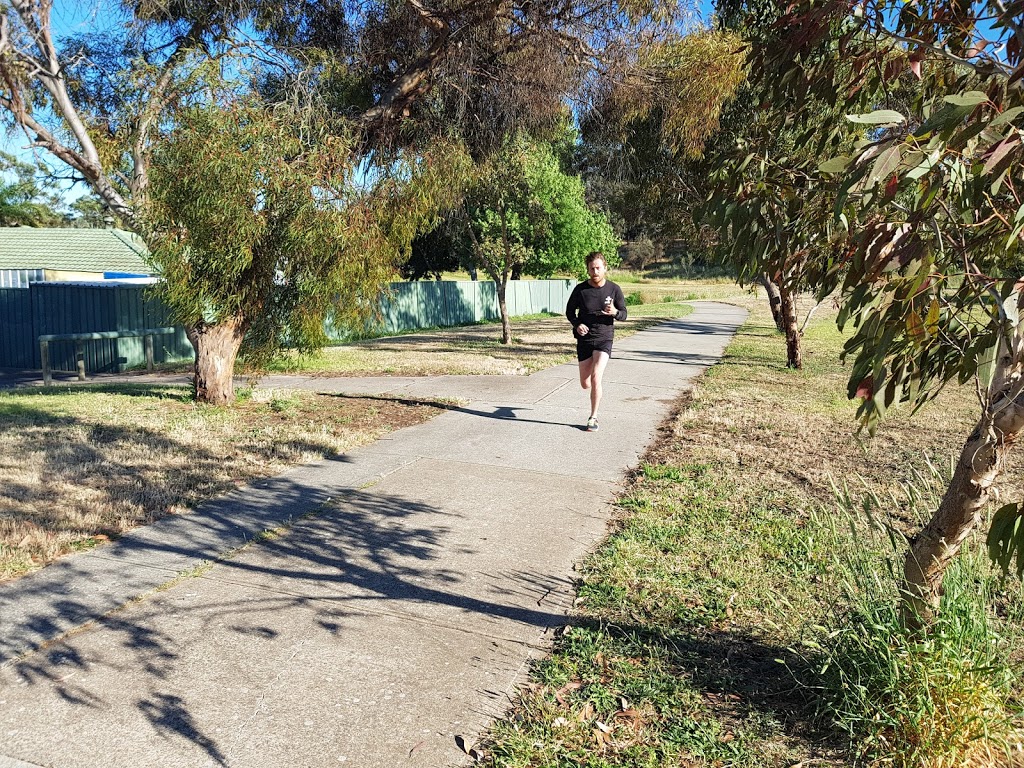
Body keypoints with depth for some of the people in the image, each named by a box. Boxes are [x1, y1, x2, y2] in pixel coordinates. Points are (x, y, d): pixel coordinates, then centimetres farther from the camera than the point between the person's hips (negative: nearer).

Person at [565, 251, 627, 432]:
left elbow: (623, 314, 3)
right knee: (585, 384, 8)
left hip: (604, 339, -2)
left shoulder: (614, 289, -5)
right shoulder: (580, 289, -6)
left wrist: (615, 312, -21)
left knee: (595, 378, -20)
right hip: (584, 339, 2)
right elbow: (570, 310, 8)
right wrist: (577, 324, -12)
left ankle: (593, 418, -4)